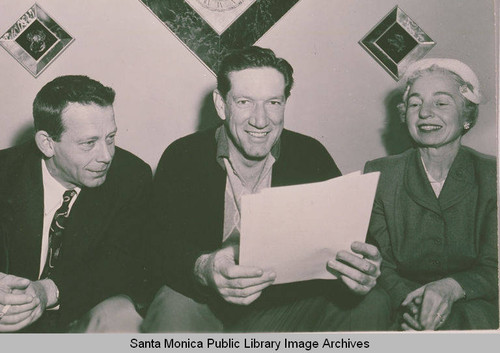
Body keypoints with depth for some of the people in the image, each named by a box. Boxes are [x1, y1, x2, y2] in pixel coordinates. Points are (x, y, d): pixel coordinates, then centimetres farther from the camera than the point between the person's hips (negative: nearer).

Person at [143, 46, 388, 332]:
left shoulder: (312, 156, 1)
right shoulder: (182, 158, -5)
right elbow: (164, 250, -15)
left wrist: (363, 269, -30)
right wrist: (203, 271, -40)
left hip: (290, 303, 3)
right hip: (207, 306, -2)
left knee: (372, 306, -20)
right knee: (174, 311, -35)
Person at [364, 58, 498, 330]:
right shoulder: (379, 175, 3)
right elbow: (379, 265, -1)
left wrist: (451, 287, -26)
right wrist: (410, 304, -22)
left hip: (474, 306, -1)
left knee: (476, 317, -32)